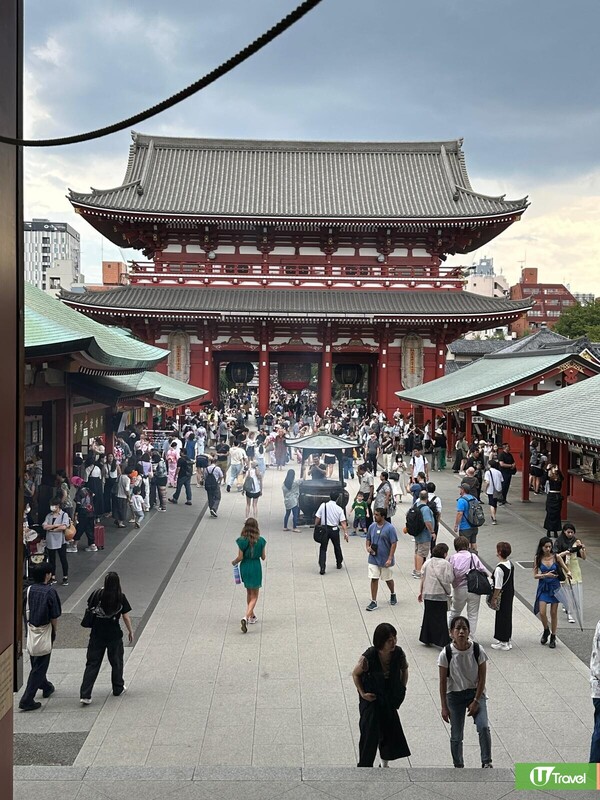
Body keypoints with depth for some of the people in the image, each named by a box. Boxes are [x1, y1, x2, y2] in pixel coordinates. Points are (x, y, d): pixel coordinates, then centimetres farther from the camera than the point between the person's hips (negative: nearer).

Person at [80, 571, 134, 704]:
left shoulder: (97, 594, -9)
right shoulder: (121, 598, -10)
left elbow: (89, 609, 1)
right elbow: (126, 617, -4)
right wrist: (130, 631, 9)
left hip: (97, 634, 1)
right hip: (114, 635, 0)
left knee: (92, 664, 5)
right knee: (116, 662, 19)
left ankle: (85, 695, -1)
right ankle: (118, 688, 34)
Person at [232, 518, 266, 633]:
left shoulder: (242, 541, -12)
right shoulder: (261, 541, -10)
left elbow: (240, 557, -11)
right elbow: (263, 557, -2)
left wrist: (234, 562, 9)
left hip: (245, 567, 2)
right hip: (256, 568, -1)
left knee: (249, 593, 23)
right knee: (254, 596, 5)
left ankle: (252, 616, 33)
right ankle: (246, 617, -16)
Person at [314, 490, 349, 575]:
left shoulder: (323, 505, -6)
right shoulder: (339, 509, -6)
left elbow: (317, 518, -4)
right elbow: (343, 522, -10)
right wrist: (345, 532, -8)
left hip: (324, 529, 0)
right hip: (334, 530, 1)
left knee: (323, 549, 3)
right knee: (337, 547, 21)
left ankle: (322, 567, -9)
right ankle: (339, 564, 37)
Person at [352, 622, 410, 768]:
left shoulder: (398, 653, -17)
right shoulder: (368, 657, -27)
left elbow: (404, 669, 6)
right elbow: (355, 674, -8)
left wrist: (402, 688, 1)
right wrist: (362, 693, -13)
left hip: (390, 700, 4)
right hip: (371, 700, -4)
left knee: (390, 731, 13)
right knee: (370, 734, -2)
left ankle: (385, 765, 36)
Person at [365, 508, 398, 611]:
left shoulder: (390, 528, -14)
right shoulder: (372, 527, 2)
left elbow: (394, 544, -13)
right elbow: (368, 539, 15)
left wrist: (390, 559, -18)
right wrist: (368, 547, -7)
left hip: (386, 560, -3)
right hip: (373, 559, 3)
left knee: (388, 579, 14)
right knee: (374, 579, 0)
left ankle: (393, 594, 41)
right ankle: (373, 602, 7)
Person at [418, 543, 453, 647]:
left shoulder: (427, 563, 6)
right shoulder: (446, 564, -7)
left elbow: (422, 579, 8)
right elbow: (450, 579, -12)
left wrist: (420, 592, 14)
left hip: (428, 594, 4)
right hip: (441, 594, -4)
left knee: (428, 616, 14)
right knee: (441, 618, 2)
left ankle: (427, 638, 21)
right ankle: (441, 641, 1)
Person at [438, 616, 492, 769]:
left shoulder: (478, 650, -16)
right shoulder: (446, 654, -18)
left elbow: (482, 678, -8)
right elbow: (443, 681, -9)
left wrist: (476, 701, -11)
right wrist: (444, 707, -6)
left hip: (476, 693, 0)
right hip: (455, 695, 0)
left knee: (483, 727, -19)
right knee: (456, 736, 6)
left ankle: (486, 763, -2)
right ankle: (459, 767, 26)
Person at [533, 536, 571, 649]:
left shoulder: (556, 557, -6)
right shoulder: (538, 558, -6)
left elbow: (565, 568, 4)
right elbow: (535, 575, -6)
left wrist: (568, 573, -19)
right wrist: (545, 575, -23)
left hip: (555, 587, 0)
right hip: (543, 587, 0)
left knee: (554, 613, 6)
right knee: (542, 612, -8)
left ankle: (553, 637, 21)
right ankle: (546, 630, 22)